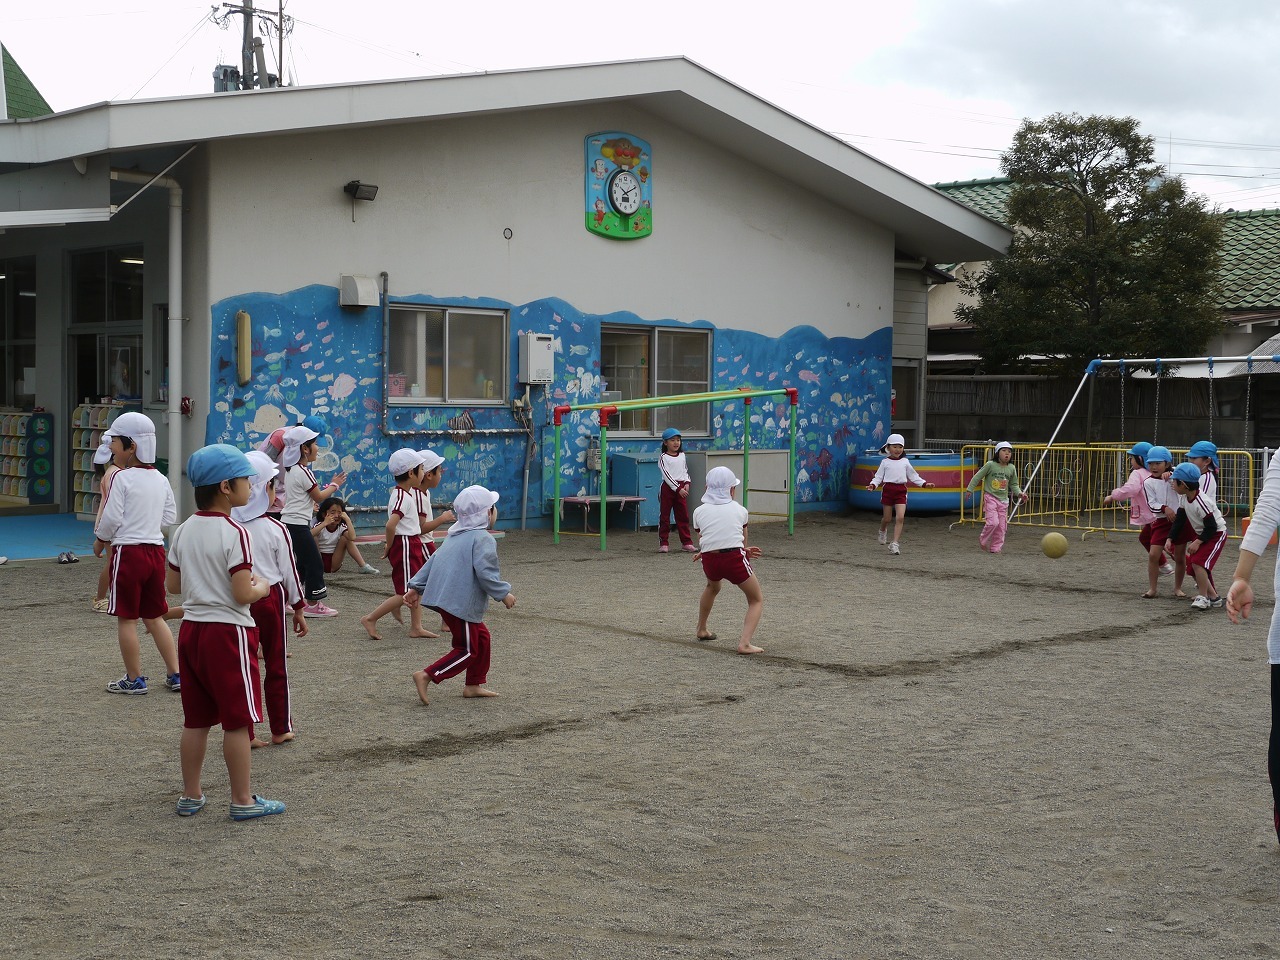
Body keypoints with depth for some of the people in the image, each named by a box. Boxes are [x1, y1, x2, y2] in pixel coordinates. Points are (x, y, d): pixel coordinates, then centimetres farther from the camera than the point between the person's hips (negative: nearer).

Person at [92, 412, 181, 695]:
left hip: (128, 552, -7)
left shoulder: (122, 478, -12)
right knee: (154, 616, 16)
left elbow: (111, 517, -13)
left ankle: (134, 679, 10)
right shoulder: (160, 479, 7)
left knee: (126, 618, 4)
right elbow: (170, 517, 11)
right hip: (156, 549, 7)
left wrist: (100, 540, 4)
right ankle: (175, 674, 16)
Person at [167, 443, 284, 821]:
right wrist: (261, 587, -1)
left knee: (196, 719, 14)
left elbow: (173, 584, 11)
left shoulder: (184, 531, 6)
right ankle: (243, 800, 8)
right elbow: (243, 594, -21)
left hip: (191, 629, 7)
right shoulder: (235, 534, -17)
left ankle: (191, 795, 22)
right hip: (228, 633, -7)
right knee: (237, 720, 1)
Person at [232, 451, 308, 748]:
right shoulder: (276, 530, -10)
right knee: (277, 666, 11)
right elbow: (289, 572, -4)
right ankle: (280, 729, 20)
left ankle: (246, 732, 8)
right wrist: (298, 609, 7)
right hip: (271, 598, -2)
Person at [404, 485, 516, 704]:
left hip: (444, 596, 10)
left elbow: (432, 561, 18)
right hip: (460, 602, -10)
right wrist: (503, 594, -12)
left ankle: (474, 685, 25)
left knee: (482, 637, 20)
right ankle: (426, 676, -11)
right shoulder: (483, 538, -12)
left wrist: (415, 587, 19)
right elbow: (485, 573, -22)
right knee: (468, 649, -2)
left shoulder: (455, 536, 18)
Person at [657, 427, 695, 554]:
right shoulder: (663, 457, -8)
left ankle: (686, 543, 11)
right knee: (664, 516, 2)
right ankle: (663, 543, 7)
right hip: (668, 487, -5)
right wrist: (678, 488, -19)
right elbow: (666, 475, -14)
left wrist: (687, 483, -3)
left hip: (681, 488, 5)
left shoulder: (682, 455, 10)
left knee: (683, 516, 6)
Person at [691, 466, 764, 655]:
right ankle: (745, 643, -6)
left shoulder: (699, 512, 14)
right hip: (735, 559, -3)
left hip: (709, 561, 3)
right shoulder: (739, 510, 12)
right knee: (757, 600, 14)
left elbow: (702, 540, 15)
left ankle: (701, 630, 49)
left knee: (712, 587, 38)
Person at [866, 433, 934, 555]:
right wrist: (872, 485, -16)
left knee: (900, 517, -12)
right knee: (887, 518, 8)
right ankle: (883, 531, 43)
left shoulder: (905, 462, 10)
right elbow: (878, 476, 2)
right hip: (888, 490, -1)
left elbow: (913, 476, 15)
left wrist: (924, 483, 6)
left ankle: (894, 544, -10)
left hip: (901, 491, 1)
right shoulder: (885, 462, 4)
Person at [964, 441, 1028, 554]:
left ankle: (995, 548, 14)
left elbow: (1013, 484, 16)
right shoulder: (990, 465, -8)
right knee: (993, 522, -17)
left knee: (1002, 526, 3)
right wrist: (969, 489, -2)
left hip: (1003, 500, 5)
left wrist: (1019, 494, -1)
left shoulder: (1011, 468, 5)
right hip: (990, 498, -5)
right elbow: (977, 477, -1)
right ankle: (983, 541, 8)